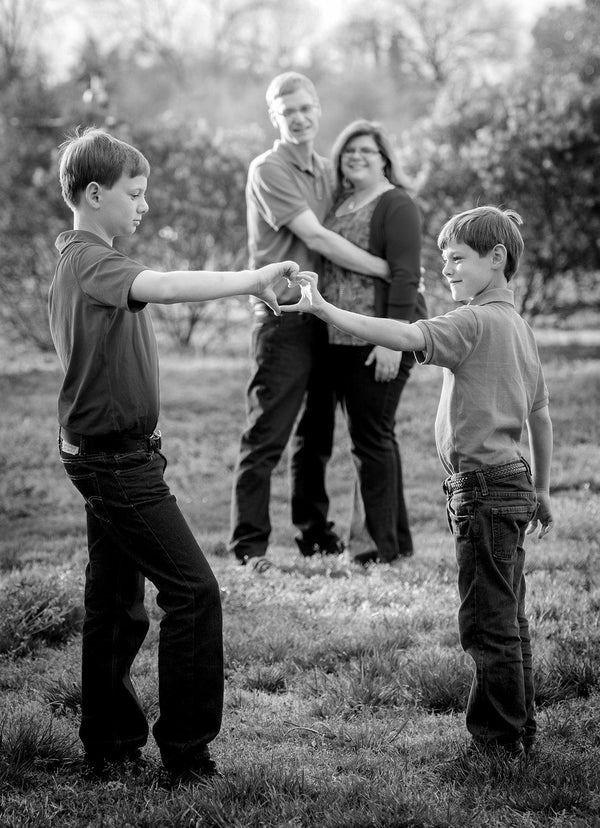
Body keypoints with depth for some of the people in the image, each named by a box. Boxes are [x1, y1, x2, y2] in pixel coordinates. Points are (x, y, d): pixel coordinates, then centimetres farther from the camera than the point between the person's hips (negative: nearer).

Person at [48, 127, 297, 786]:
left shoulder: (74, 262, 16)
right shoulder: (92, 262, -17)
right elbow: (158, 287, -36)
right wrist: (249, 281, -37)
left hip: (107, 453, 10)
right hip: (115, 456, -10)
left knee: (117, 607, 14)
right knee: (193, 590, -9)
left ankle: (109, 745, 21)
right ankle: (186, 753, -6)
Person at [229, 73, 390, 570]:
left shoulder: (325, 171, 15)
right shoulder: (269, 170, -9)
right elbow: (315, 237, -16)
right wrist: (390, 271, -14)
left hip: (326, 316, 7)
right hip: (284, 316, -7)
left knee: (317, 435, 13)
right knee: (267, 436, -6)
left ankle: (314, 532, 22)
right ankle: (250, 542, -3)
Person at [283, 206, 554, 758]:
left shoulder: (475, 322, -14)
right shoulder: (518, 325, 14)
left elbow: (404, 337, -29)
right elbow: (541, 415, 20)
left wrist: (324, 310, -33)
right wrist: (541, 491, 27)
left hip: (483, 485, -10)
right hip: (514, 482, 10)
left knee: (487, 624, -2)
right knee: (508, 620, 16)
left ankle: (497, 740, 4)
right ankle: (520, 733, 25)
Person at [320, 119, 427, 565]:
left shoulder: (395, 205, -9)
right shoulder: (341, 204, 15)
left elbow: (405, 275, -16)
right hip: (344, 341, 9)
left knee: (372, 436, -6)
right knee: (375, 436, 14)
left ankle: (380, 542, 1)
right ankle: (397, 537, 25)